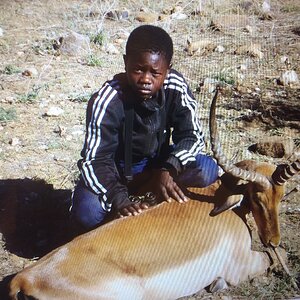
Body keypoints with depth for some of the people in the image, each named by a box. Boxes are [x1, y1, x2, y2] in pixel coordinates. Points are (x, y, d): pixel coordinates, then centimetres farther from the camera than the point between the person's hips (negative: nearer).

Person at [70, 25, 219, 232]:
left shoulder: (176, 86, -20)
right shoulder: (107, 101, -29)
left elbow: (192, 135, -14)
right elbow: (95, 160, -29)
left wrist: (167, 169, -33)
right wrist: (120, 201, -45)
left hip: (157, 159, 3)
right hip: (116, 166, -3)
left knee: (207, 170, -23)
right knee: (87, 212, -31)